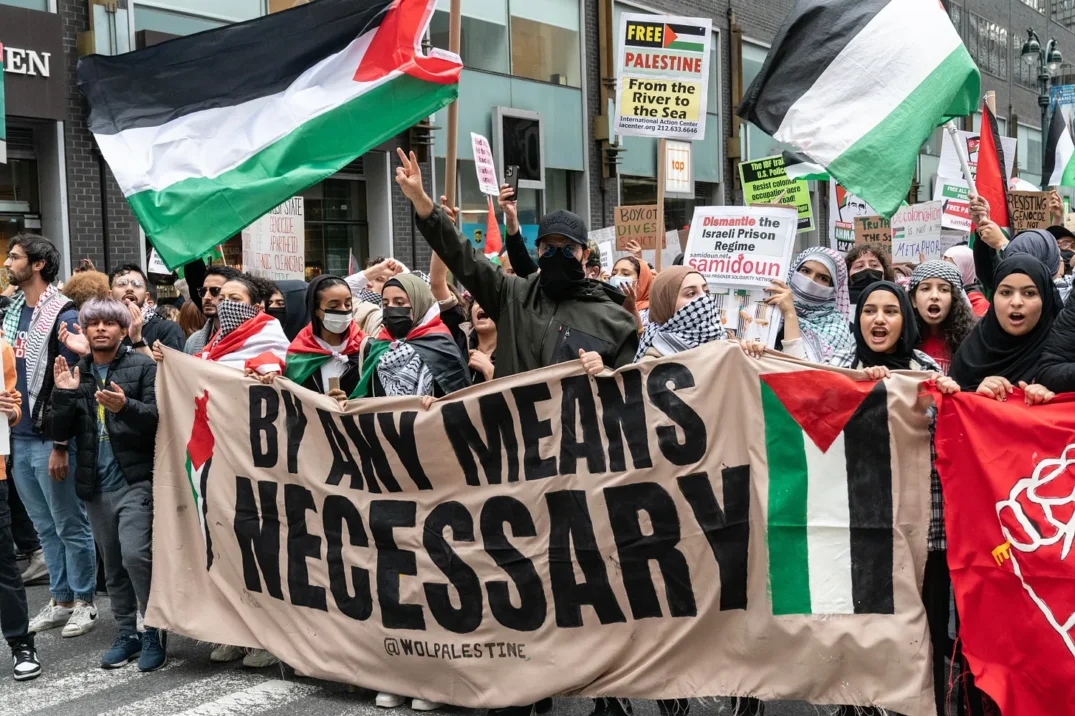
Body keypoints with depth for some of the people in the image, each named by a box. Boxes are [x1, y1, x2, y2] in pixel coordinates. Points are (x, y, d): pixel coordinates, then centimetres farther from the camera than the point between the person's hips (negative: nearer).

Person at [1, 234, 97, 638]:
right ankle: (60, 600, 23)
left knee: (70, 526, 3)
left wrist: (60, 446, -17)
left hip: (49, 439, -7)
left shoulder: (63, 316, -10)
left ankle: (83, 602, 13)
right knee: (44, 527, 14)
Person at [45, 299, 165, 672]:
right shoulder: (75, 373, 11)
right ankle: (127, 632, 23)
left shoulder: (144, 366, -4)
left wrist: (126, 407, -29)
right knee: (113, 564, 12)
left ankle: (155, 631, -3)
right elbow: (60, 431, 6)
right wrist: (63, 394, -10)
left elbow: (159, 419, -12)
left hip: (136, 480, -5)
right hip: (96, 485, 5)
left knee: (136, 554, -16)